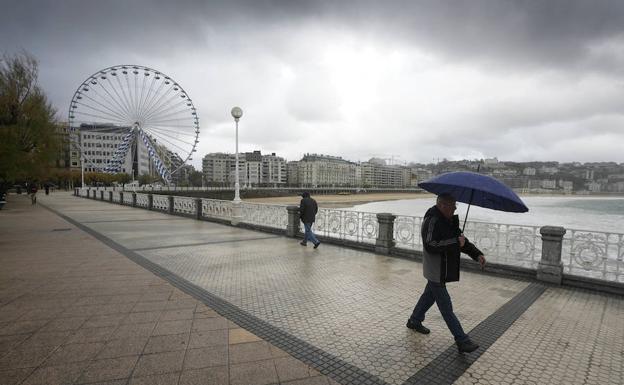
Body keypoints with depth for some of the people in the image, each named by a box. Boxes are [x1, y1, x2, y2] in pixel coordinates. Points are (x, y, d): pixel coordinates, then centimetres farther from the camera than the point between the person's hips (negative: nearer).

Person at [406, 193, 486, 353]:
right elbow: (430, 246, -30)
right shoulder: (432, 220, -23)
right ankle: (462, 341, 9)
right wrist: (455, 242, -28)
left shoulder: (450, 220, 7)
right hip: (435, 271, -10)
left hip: (443, 270, 10)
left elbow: (461, 239, 13)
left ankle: (414, 321, 42)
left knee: (429, 295, 23)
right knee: (446, 307, 0)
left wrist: (477, 254, 0)